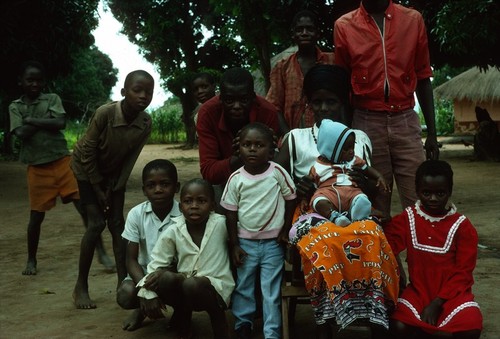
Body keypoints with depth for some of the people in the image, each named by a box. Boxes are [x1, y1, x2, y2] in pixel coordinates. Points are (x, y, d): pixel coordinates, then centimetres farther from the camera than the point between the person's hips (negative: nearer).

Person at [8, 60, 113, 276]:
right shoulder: (15, 107, 6)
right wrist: (45, 120, -7)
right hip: (37, 167, 0)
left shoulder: (52, 99, 4)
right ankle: (31, 260, 25)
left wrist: (32, 120, -8)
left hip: (62, 161, 0)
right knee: (36, 214, 8)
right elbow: (21, 133, -10)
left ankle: (101, 252, 0)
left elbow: (60, 124, -12)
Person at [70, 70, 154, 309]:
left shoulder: (145, 123, -21)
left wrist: (113, 189, -12)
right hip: (87, 168, -4)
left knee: (117, 223, -1)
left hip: (114, 172, 4)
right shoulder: (105, 113, -33)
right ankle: (80, 286, -1)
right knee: (96, 223, -11)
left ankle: (123, 282, 4)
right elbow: (88, 151, -23)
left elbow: (130, 159, -12)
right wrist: (97, 188, -16)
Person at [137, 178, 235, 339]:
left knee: (192, 285, -34)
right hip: (183, 293, 3)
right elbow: (156, 265, -2)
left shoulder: (221, 225, -11)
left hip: (217, 289, -3)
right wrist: (149, 293, -22)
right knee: (165, 279, -29)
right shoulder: (172, 232, -7)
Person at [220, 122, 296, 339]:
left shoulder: (277, 172, -10)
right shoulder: (236, 179, -7)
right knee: (243, 287, 14)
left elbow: (290, 200, 0)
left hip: (273, 242, -1)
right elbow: (231, 212, -1)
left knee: (271, 290, 5)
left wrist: (285, 231, -2)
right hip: (245, 241, 2)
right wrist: (234, 245, -2)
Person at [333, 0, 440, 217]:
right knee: (375, 209, 3)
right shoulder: (344, 26, 2)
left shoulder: (413, 20, 5)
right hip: (366, 123, -1)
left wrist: (432, 132, 6)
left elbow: (423, 78, 9)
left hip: (406, 121, 1)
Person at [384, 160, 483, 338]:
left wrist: (437, 303, -13)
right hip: (418, 291, 1)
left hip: (452, 293, -1)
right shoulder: (407, 219, 3)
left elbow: (462, 272, -5)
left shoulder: (462, 226, -4)